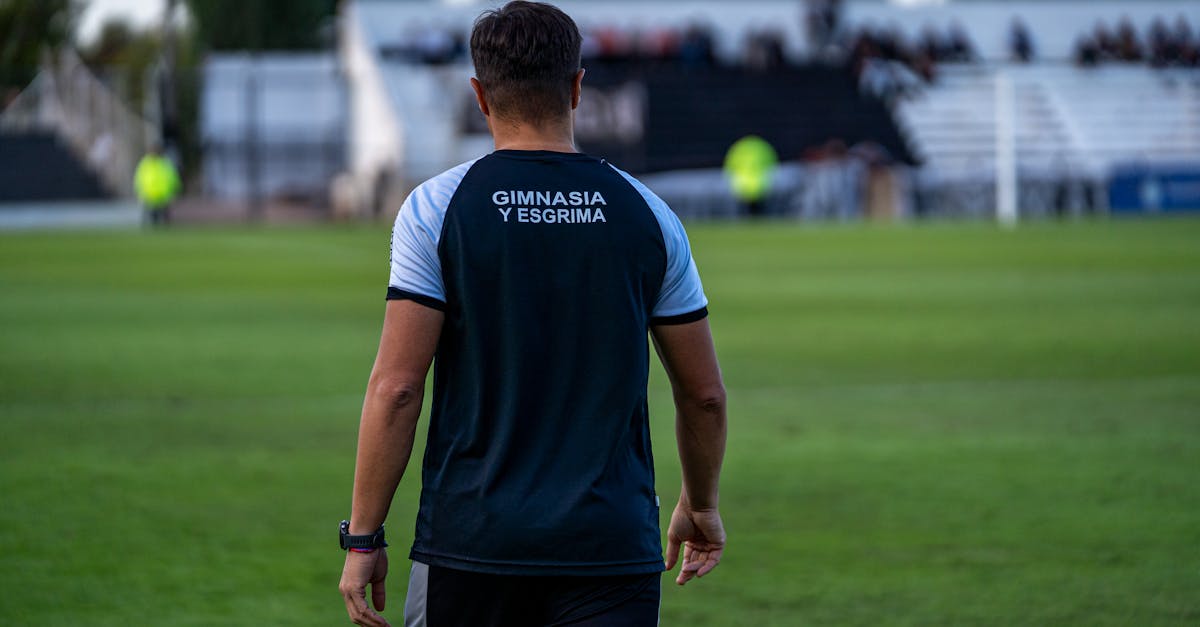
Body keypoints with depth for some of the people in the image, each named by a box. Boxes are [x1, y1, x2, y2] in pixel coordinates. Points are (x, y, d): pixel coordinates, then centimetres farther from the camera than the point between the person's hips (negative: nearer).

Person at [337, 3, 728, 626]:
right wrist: (700, 504, 28)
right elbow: (704, 393, 11)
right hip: (612, 551, 1)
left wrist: (362, 537, -1)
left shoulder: (436, 207, -2)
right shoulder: (647, 214, 5)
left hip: (469, 548, -1)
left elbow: (396, 387, -8)